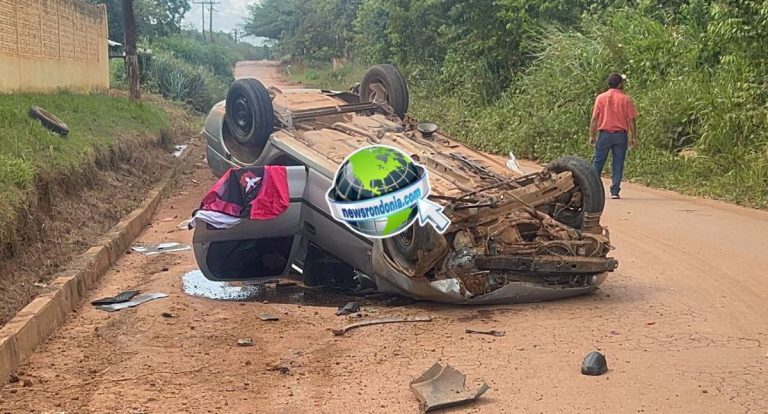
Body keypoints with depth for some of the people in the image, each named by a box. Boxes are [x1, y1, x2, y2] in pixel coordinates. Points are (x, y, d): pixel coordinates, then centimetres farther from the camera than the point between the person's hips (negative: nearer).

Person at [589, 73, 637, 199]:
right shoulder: (626, 99, -1)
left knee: (598, 163, 9)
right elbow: (631, 119, -3)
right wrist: (633, 137, 3)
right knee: (618, 164, 4)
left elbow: (594, 118, -2)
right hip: (621, 134, 0)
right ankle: (615, 191, 1)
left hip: (604, 134, 1)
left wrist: (592, 135, 3)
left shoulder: (601, 97, 0)